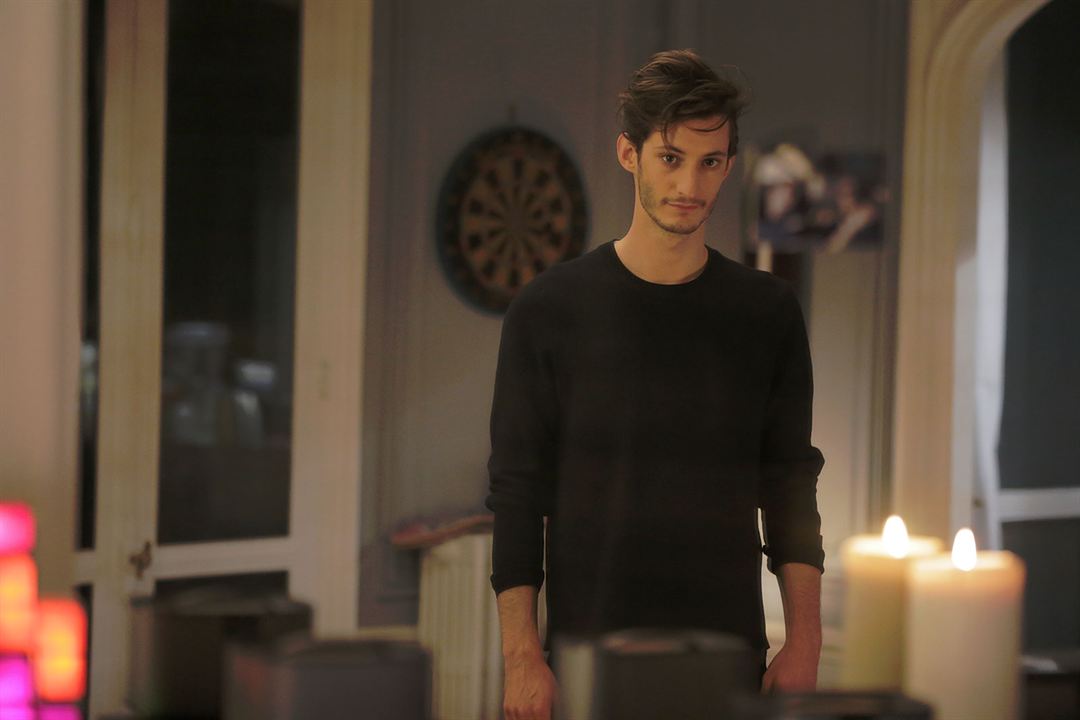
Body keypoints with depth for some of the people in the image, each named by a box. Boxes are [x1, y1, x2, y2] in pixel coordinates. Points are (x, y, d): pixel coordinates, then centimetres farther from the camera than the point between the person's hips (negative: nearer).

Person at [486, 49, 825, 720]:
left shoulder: (767, 312, 5)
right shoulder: (549, 308, -2)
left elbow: (791, 485, 7)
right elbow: (517, 493, -2)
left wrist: (804, 642, 0)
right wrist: (522, 656, -8)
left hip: (729, 656, 2)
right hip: (588, 651, -1)